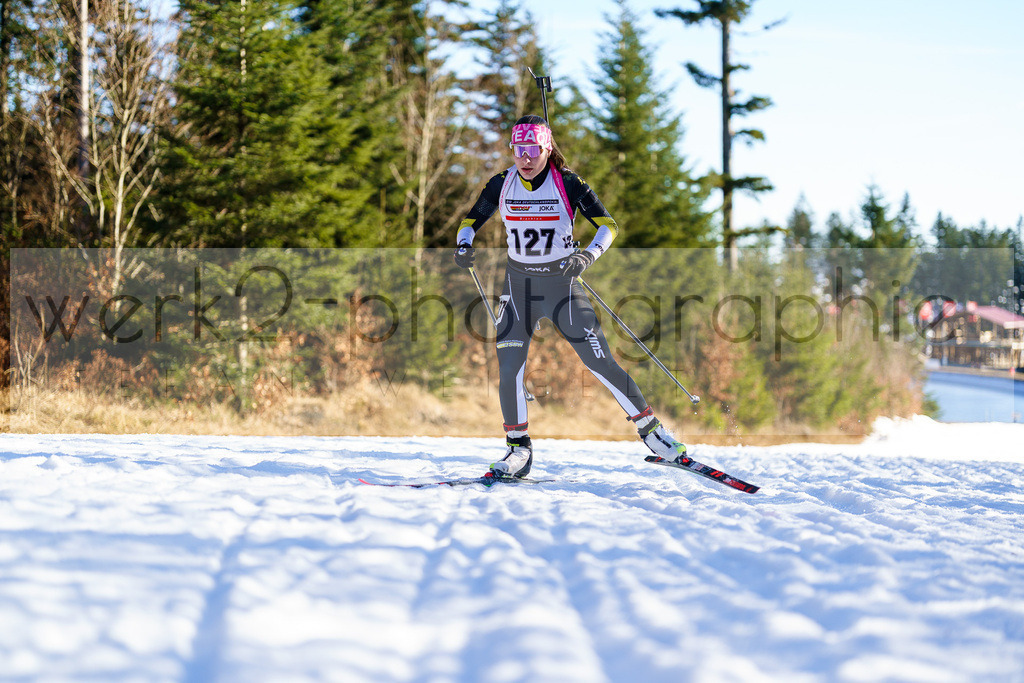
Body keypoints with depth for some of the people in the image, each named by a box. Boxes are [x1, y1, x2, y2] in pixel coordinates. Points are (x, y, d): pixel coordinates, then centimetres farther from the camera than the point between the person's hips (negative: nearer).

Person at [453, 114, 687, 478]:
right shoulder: (502, 184, -2)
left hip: (563, 284, -2)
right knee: (508, 366, -12)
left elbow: (608, 225, -12)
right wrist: (464, 245, -14)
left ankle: (649, 426, 12)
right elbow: (471, 220, 9)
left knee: (601, 364, -5)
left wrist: (587, 256, -30)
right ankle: (518, 449, 2)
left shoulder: (568, 184, -11)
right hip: (519, 284, 2)